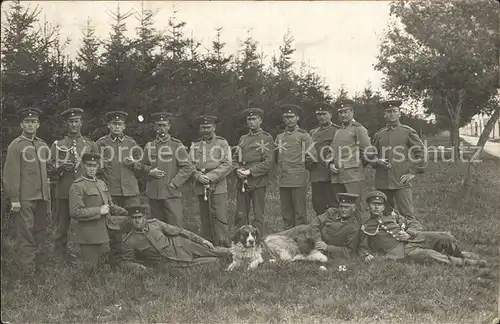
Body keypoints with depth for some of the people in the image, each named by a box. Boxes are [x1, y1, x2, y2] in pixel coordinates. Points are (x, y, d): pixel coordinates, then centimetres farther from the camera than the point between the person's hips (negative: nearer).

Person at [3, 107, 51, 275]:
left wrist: (47, 194, 15)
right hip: (24, 198, -6)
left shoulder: (42, 145, 14)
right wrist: (14, 199, -14)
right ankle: (28, 269, 2)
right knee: (25, 232, -3)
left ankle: (32, 256, 32)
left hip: (41, 196, 6)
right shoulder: (15, 146, -6)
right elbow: (10, 174, -10)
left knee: (40, 230, 14)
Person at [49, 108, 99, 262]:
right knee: (63, 225, 1)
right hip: (64, 192, 0)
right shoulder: (57, 145, 11)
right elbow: (50, 170, 10)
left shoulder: (91, 145, 12)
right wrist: (61, 168, -10)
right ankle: (61, 254, 13)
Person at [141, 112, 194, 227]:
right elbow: (143, 165, 21)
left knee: (176, 227, -8)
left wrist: (174, 184, -10)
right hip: (153, 194, 4)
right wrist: (150, 171, -2)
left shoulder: (176, 145, -1)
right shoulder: (149, 146, 10)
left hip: (172, 194, -4)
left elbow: (188, 168, -3)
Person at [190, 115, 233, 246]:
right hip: (201, 188, 3)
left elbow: (227, 165, -3)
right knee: (205, 220, 6)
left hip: (218, 187, -3)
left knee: (220, 218, -8)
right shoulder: (195, 145, 14)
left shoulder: (222, 143, 5)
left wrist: (211, 176, -14)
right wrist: (198, 176, -11)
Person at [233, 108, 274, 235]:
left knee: (258, 216, -1)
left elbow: (268, 162, -8)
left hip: (258, 182, -5)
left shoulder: (266, 138, 0)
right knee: (240, 216, 5)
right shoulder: (243, 139, 18)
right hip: (242, 182, 5)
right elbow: (235, 158, 18)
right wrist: (237, 169, -4)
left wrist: (250, 171, -14)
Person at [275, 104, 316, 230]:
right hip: (283, 180, 5)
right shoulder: (279, 137, 14)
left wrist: (301, 168, 3)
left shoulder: (303, 136, -1)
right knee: (286, 213, 9)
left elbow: (312, 157, -3)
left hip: (299, 180, -5)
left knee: (300, 213, -3)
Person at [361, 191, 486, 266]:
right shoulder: (365, 228, 13)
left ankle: (459, 255, 14)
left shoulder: (392, 216, 21)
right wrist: (366, 255, -10)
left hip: (414, 238, 5)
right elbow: (362, 248, 14)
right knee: (429, 255, -31)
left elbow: (416, 225, 19)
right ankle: (464, 263, -21)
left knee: (446, 238, -13)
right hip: (402, 251, -5)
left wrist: (409, 234, -3)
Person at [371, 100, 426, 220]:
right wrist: (378, 162, 0)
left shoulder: (408, 132, 4)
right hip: (382, 182, 4)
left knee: (407, 214, -6)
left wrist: (413, 172, -3)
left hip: (402, 181, -3)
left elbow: (421, 152, 3)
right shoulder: (378, 134, 14)